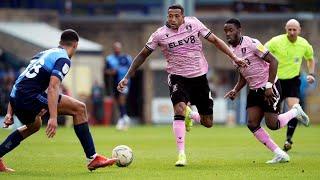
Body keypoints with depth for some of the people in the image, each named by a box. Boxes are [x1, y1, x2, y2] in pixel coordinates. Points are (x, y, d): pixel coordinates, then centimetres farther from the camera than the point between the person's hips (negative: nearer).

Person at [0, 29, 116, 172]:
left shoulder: (43, 54, 26)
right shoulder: (63, 59, -1)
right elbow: (52, 87, -18)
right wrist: (53, 118, -25)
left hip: (16, 97, 9)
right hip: (31, 96, -9)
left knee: (34, 125, 37)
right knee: (79, 108, -3)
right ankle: (92, 158, -7)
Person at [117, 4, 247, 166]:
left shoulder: (193, 24, -6)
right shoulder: (160, 35, -9)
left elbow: (215, 40, 2)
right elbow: (143, 55, 0)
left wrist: (234, 57, -3)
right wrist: (127, 77, -4)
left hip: (199, 76, 2)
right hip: (178, 78, -2)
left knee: (207, 123, 4)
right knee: (179, 109, -29)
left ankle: (190, 115, 40)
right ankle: (181, 154, -23)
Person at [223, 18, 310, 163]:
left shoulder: (251, 43, -17)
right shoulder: (232, 50, 8)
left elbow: (273, 61, -18)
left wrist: (269, 86, -22)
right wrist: (235, 91, 2)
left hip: (270, 87, -8)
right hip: (255, 90, 8)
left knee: (272, 125, -10)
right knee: (252, 124, -6)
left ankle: (295, 112, 20)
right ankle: (280, 155, 2)